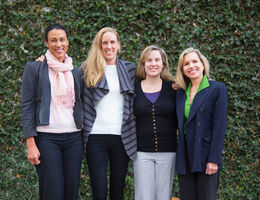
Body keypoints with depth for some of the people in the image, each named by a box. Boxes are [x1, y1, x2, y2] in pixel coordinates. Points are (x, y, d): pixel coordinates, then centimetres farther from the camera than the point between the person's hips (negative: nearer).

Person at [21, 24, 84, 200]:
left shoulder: (76, 72, 14)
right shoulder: (34, 68, 2)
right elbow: (27, 106, -3)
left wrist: (86, 139, 10)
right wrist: (31, 143, -10)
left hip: (74, 137, 4)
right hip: (47, 137, -4)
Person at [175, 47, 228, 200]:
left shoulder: (217, 89, -4)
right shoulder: (181, 92, 12)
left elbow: (220, 126, -10)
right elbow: (181, 124, 13)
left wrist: (214, 159, -15)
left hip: (205, 157, -5)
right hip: (185, 158, 5)